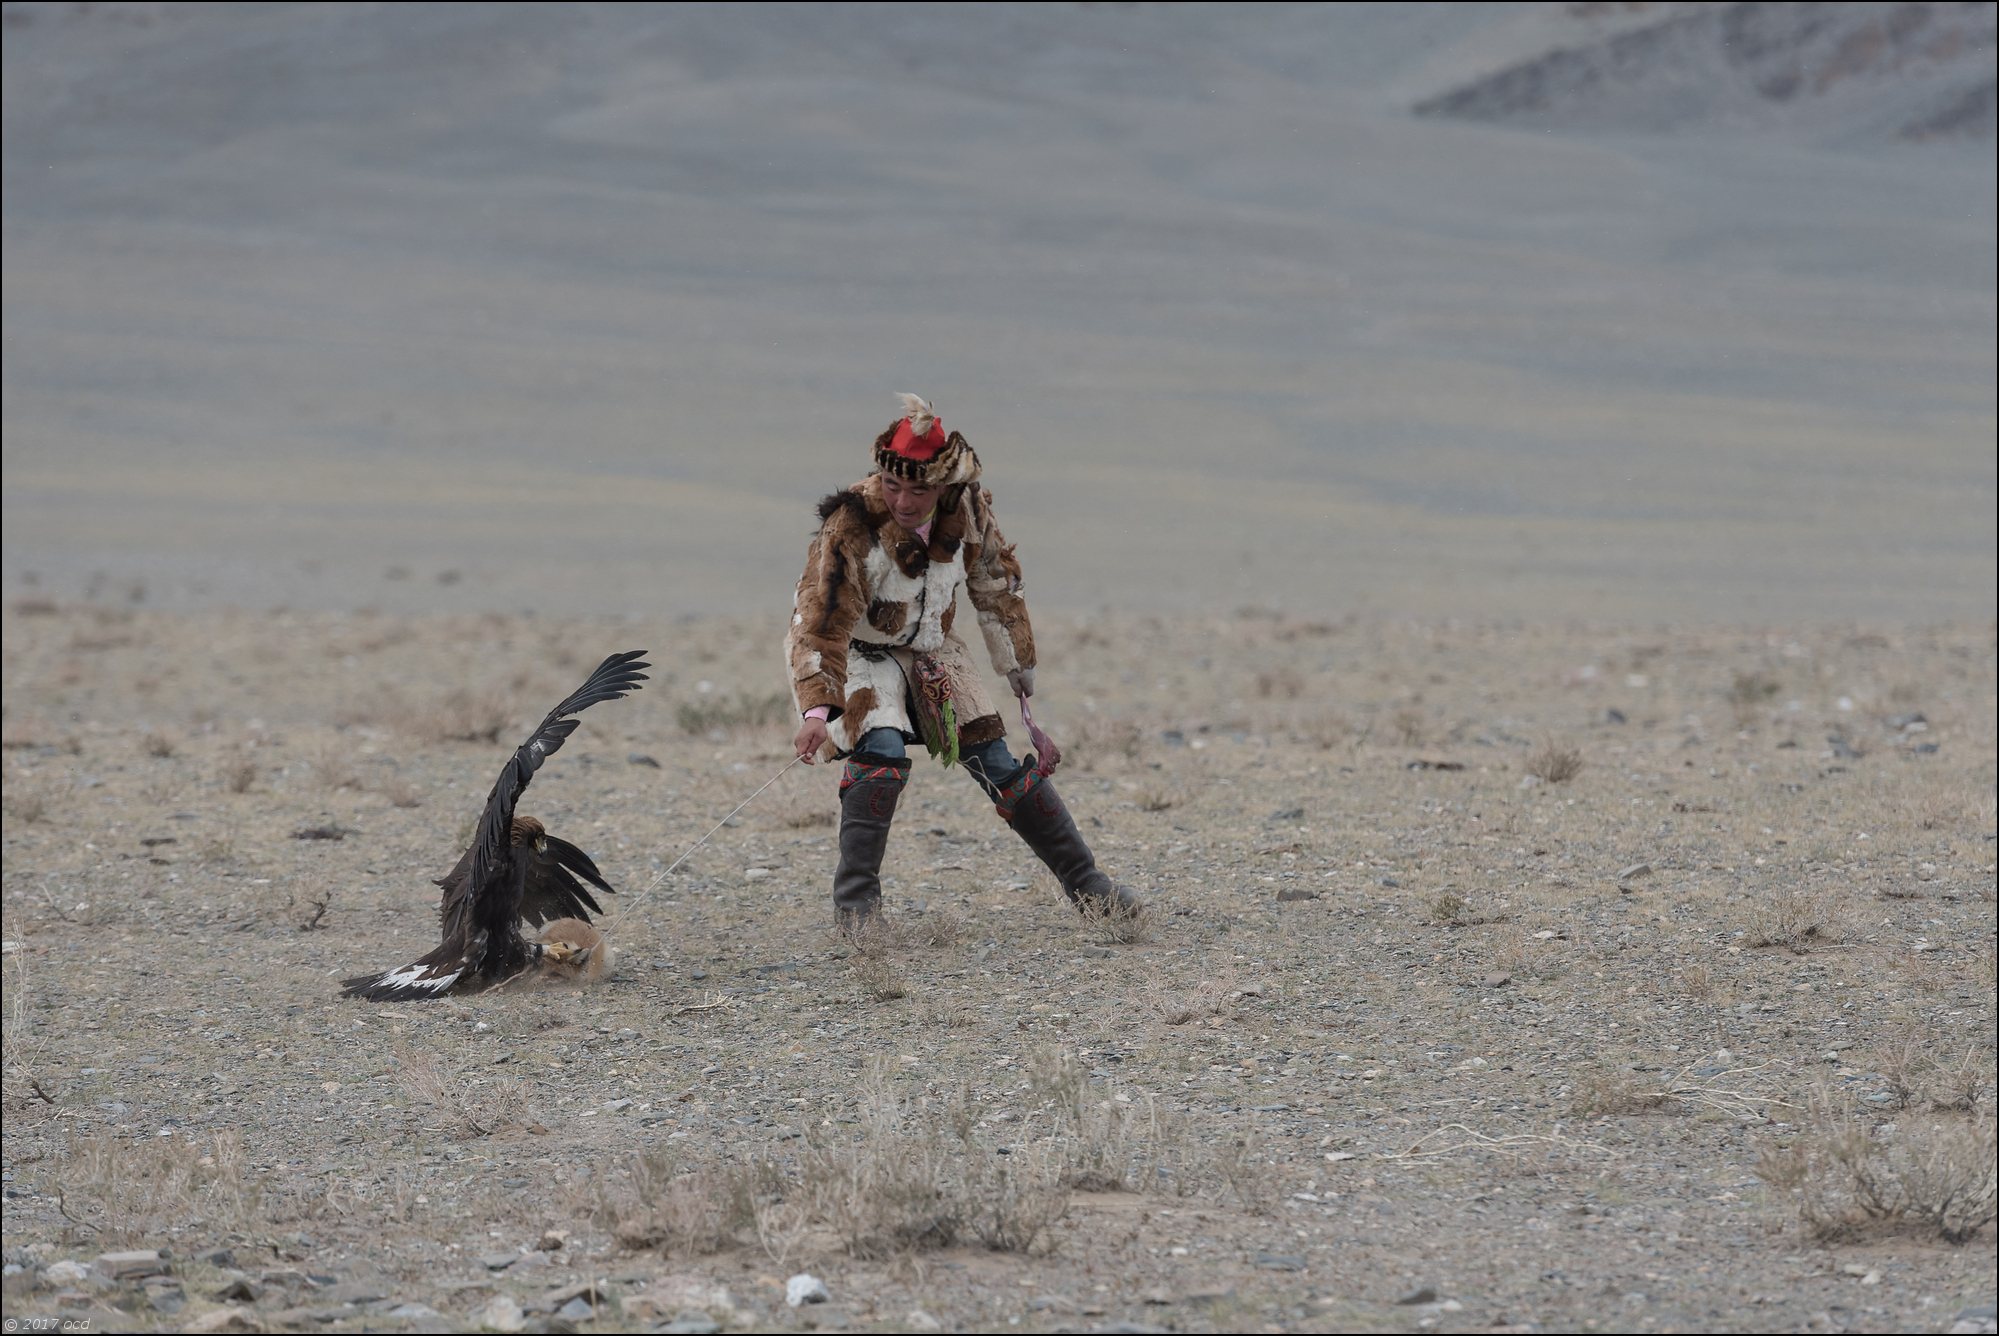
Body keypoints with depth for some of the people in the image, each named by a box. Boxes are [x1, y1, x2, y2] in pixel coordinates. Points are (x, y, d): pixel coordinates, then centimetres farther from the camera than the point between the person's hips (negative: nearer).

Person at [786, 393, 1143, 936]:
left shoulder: (968, 508, -16)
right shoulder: (851, 524, -31)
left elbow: (996, 582, 2)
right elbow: (820, 623, -33)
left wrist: (1018, 662, 10)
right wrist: (816, 710, -45)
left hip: (930, 648, 4)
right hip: (856, 651, -4)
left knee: (998, 763, 0)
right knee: (882, 752, -29)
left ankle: (1086, 884, 11)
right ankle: (854, 902, -20)